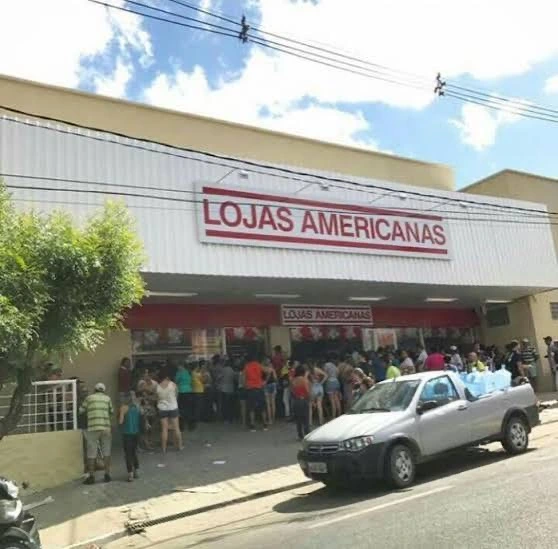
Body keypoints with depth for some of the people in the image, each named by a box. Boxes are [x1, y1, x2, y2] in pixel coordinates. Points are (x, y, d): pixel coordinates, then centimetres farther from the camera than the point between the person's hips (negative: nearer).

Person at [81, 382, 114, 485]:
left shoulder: (89, 398, 6)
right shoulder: (107, 398, 10)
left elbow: (81, 410, 12)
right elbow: (112, 411, 16)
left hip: (93, 428, -2)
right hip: (106, 427, 2)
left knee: (91, 453, 5)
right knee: (106, 452, 12)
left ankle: (91, 476, 6)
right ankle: (107, 475, 15)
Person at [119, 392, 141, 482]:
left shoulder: (124, 407, -12)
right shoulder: (138, 407, 1)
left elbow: (120, 421, -14)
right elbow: (141, 420, 8)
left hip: (127, 433, -5)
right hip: (136, 433, 5)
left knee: (128, 453, 0)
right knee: (134, 452, 20)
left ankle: (130, 473, -5)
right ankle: (136, 470, 25)